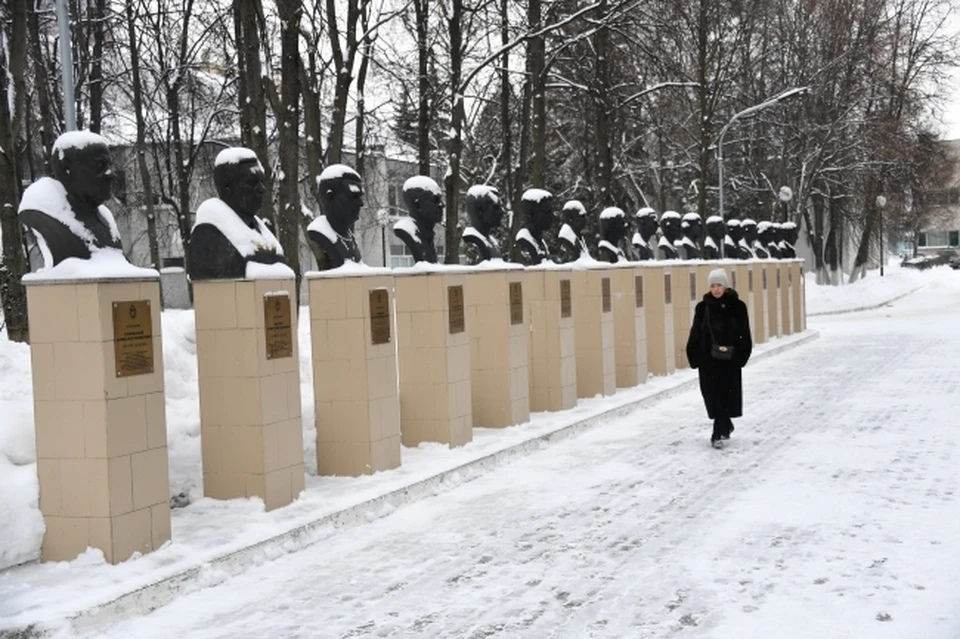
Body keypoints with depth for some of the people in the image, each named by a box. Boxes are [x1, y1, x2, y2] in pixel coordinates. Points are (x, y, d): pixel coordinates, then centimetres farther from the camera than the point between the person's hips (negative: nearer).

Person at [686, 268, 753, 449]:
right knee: (711, 394, 4)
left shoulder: (737, 307, -2)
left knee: (725, 395, 0)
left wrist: (741, 356, -9)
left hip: (729, 359, -2)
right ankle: (725, 425, 25)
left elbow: (744, 335, -1)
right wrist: (694, 356, -3)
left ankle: (718, 433, 7)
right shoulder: (703, 308, 2)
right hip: (708, 359, 2)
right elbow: (695, 335, 4)